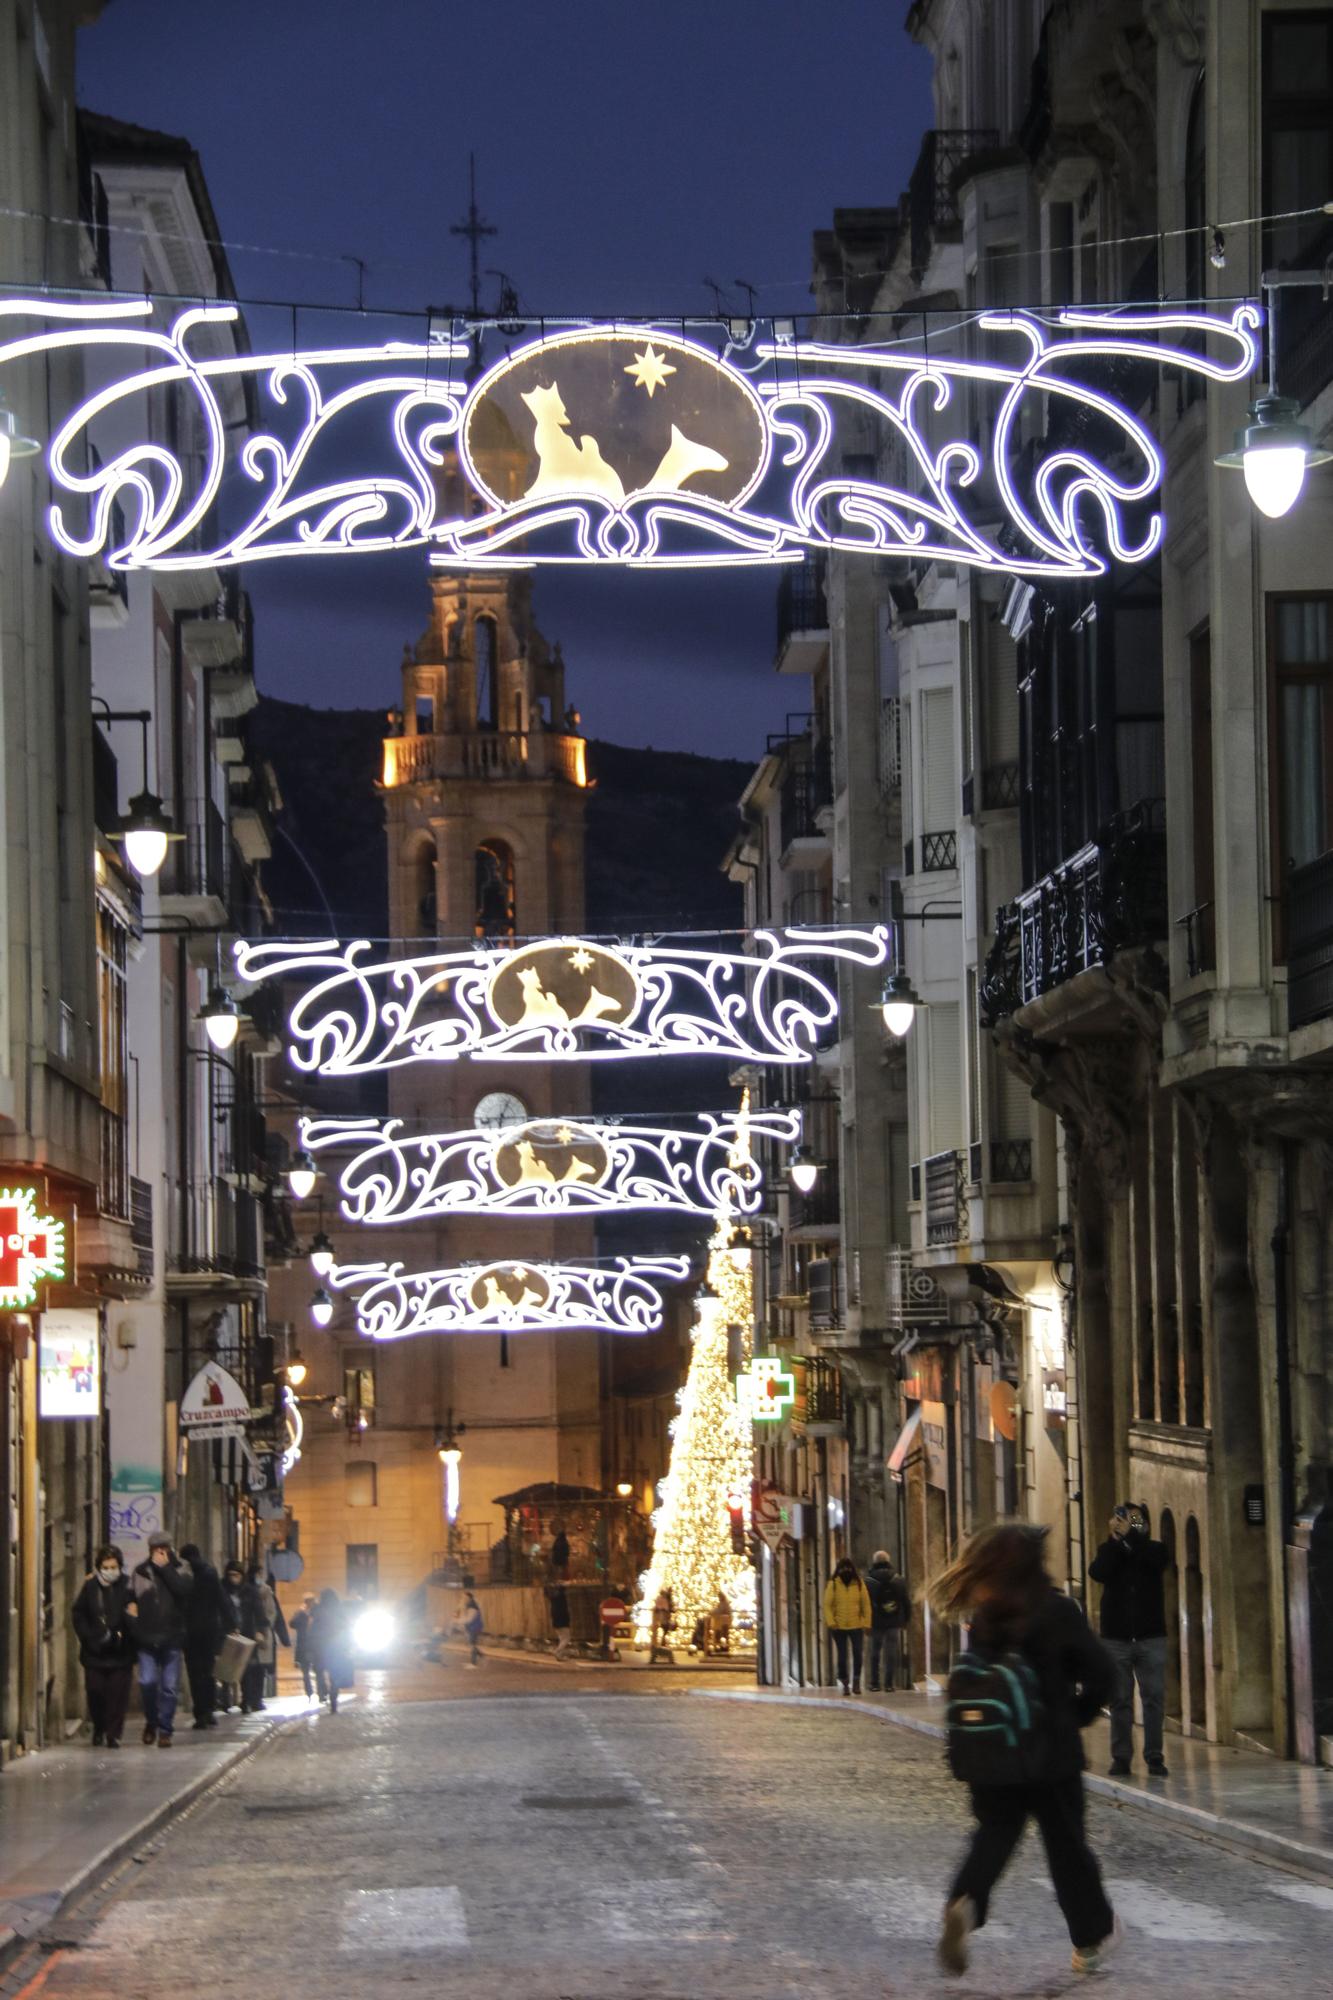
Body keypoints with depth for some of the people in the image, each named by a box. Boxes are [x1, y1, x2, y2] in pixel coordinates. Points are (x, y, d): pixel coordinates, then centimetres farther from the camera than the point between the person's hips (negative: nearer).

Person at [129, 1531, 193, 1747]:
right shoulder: (140, 1572, 8)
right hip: (146, 1638, 1)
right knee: (147, 1682, -9)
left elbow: (184, 1588, -16)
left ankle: (165, 1730, 10)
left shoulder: (180, 1568, 4)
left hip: (171, 1638, -1)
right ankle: (151, 1722, 16)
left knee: (170, 1686, 1)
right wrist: (129, 1606, -2)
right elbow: (129, 1596, 19)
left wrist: (164, 1567, -14)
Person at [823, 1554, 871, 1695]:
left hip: (856, 1626, 0)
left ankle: (856, 1681, 7)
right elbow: (827, 1605, -2)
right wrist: (831, 1622, -14)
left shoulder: (859, 1584, 3)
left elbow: (866, 1605, 4)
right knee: (842, 1656, 5)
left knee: (858, 1654, -6)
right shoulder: (833, 1585, 0)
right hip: (839, 1627, 0)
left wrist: (866, 1623, -3)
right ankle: (845, 1683, 14)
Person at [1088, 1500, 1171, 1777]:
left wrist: (1130, 1535, -17)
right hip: (1116, 1638, 0)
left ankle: (1154, 1757, -3)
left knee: (1154, 1697, -5)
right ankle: (1121, 1757, 3)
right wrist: (1115, 1538, -16)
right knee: (1120, 1700, 0)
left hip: (1151, 1637, 0)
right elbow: (1097, 1572, -11)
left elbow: (1156, 1559, -14)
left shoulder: (1154, 1549, 9)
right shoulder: (1109, 1550, 9)